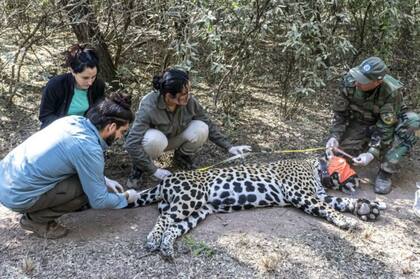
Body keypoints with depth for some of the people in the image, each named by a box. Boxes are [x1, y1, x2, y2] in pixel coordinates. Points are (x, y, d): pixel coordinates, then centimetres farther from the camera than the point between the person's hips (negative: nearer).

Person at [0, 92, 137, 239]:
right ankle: (35, 219, 3)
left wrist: (103, 180, 17)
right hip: (17, 196, -8)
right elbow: (98, 201, -12)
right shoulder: (89, 149, -22)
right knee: (90, 187, -8)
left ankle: (35, 211, 16)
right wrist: (125, 198, 6)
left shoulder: (74, 120, 0)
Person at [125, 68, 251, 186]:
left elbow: (209, 125, -10)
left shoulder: (189, 101, -25)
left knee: (201, 129, -26)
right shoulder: (148, 107, -36)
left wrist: (229, 147, -15)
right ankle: (140, 165, -7)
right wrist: (154, 170, -37)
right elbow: (131, 144, -37)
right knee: (155, 140, -39)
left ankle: (183, 156, 4)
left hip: (174, 138, 4)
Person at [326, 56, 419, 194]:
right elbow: (340, 112, -14)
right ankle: (366, 142, 14)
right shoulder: (349, 82, -26)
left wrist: (372, 153, -40)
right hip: (360, 122, 2)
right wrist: (334, 136, -27)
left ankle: (385, 173, -25)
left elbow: (385, 128, -30)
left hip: (389, 122, -2)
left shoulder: (391, 92, -34)